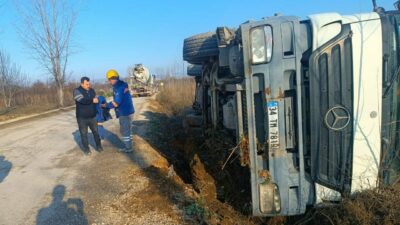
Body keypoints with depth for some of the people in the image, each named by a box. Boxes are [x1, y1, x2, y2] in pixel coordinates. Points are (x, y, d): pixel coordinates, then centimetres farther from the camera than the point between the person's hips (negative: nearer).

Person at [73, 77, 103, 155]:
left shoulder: (92, 90, 5)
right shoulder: (77, 91, -11)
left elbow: (95, 100, 15)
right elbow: (82, 100, -28)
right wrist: (92, 100, -28)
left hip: (92, 116, 4)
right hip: (82, 118, -4)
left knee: (95, 132, 11)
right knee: (84, 134, 7)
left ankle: (98, 146, 26)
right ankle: (86, 149, 20)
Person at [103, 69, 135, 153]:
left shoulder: (118, 87, -19)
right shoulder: (122, 85, 11)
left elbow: (116, 103, -22)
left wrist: (106, 105, -7)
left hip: (124, 112, -9)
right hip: (128, 111, 9)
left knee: (124, 131, 2)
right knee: (127, 130, 18)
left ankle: (128, 148, 12)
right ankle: (128, 146, 27)